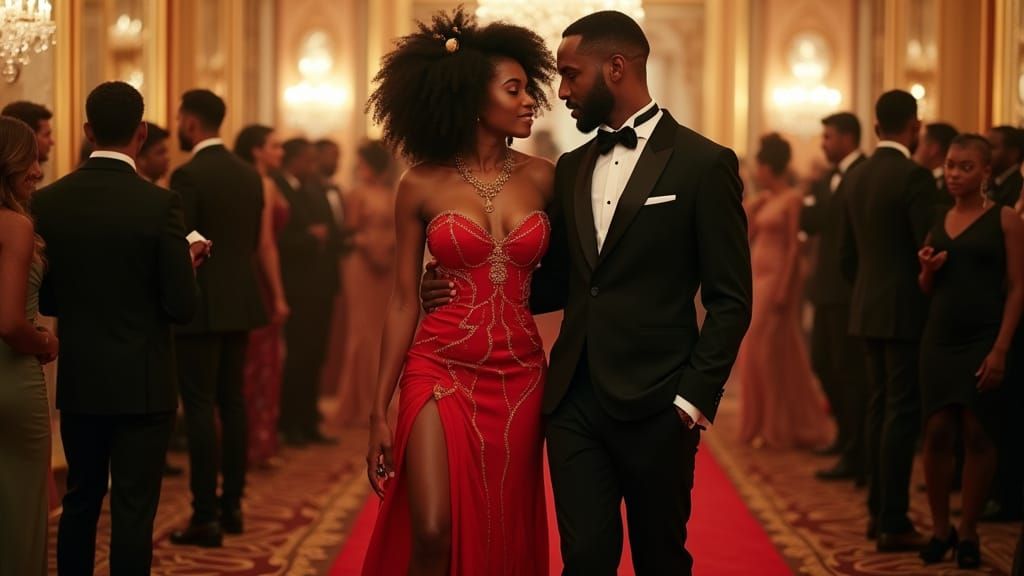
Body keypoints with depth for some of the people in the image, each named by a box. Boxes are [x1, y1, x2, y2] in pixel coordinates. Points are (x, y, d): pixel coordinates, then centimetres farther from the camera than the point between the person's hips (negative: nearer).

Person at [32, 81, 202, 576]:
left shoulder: (49, 201, -4)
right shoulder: (159, 203, -15)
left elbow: (43, 298, 1)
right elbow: (182, 306, -14)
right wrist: (188, 262, 5)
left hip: (78, 381, 4)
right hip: (142, 383, -4)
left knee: (80, 499, 18)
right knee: (133, 510, 3)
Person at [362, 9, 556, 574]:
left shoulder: (542, 179, 4)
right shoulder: (421, 187, -1)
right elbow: (403, 302, 2)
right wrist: (379, 411, 0)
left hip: (518, 378, 2)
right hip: (440, 370, -2)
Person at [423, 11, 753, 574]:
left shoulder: (704, 164, -5)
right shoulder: (571, 169, 13)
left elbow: (729, 300, -6)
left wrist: (694, 399, -12)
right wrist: (473, 291, 2)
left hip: (654, 406, -4)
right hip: (574, 400, 4)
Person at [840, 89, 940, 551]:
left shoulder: (856, 177, 8)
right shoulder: (914, 176, -15)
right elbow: (928, 248, -17)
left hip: (867, 309, 8)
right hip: (906, 310, -8)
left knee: (879, 409, 15)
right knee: (902, 414, -4)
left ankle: (878, 512, 21)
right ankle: (893, 524, -3)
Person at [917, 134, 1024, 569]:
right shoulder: (938, 223, 11)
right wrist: (927, 269, -5)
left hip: (984, 339, -4)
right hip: (940, 338, 4)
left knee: (977, 435, 0)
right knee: (937, 432, -1)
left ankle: (968, 534, 9)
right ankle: (940, 530, 11)